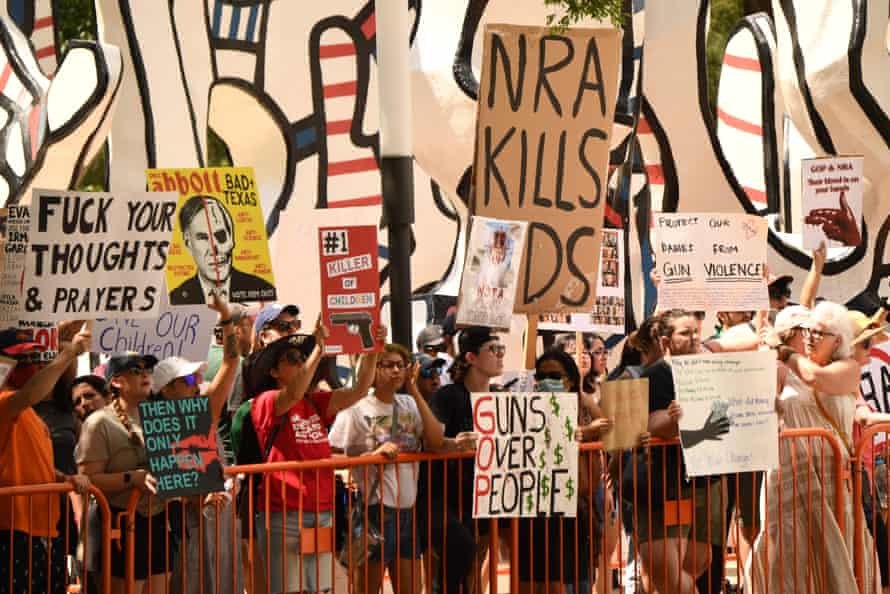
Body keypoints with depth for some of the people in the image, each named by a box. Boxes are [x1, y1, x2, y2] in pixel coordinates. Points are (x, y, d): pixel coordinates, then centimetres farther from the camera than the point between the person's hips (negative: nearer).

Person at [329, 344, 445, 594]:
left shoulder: (409, 404, 9)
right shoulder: (356, 409, -7)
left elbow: (436, 441, -4)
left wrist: (415, 392, -5)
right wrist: (372, 454, -23)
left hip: (408, 510, 6)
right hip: (375, 510, -5)